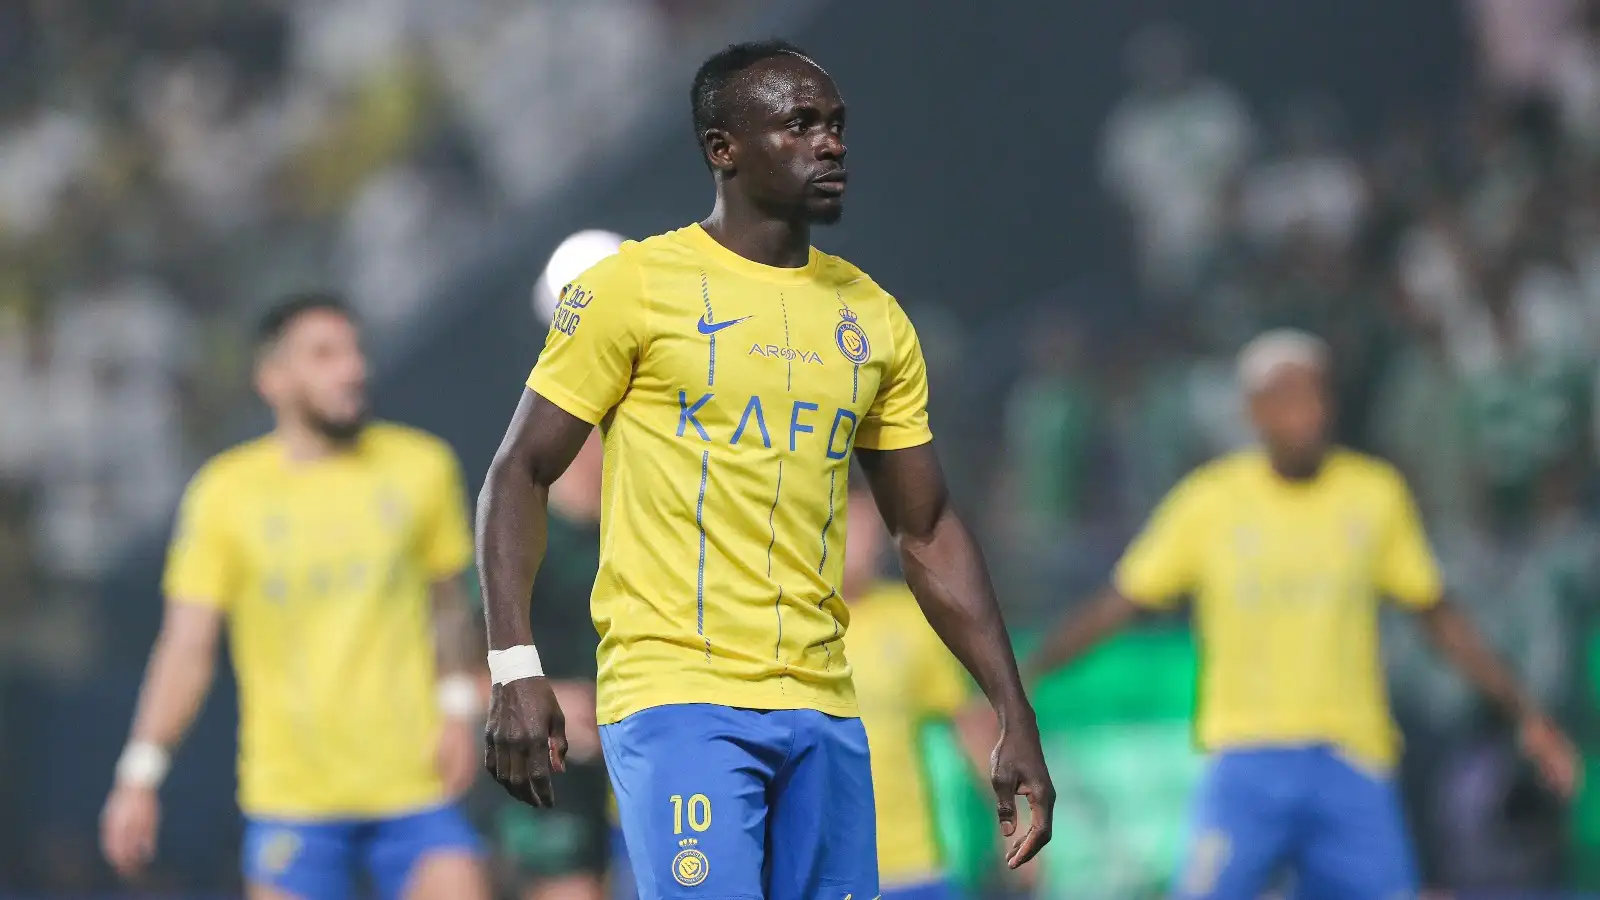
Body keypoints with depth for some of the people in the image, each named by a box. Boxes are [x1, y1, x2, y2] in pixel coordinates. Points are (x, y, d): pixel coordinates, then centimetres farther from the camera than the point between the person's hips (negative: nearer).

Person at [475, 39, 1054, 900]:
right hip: (676, 699, -6)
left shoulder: (873, 318, 13)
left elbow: (929, 533, 19)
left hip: (822, 711, 6)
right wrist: (515, 669, -13)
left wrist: (1015, 717, 12)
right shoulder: (634, 286, -2)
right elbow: (519, 477, -1)